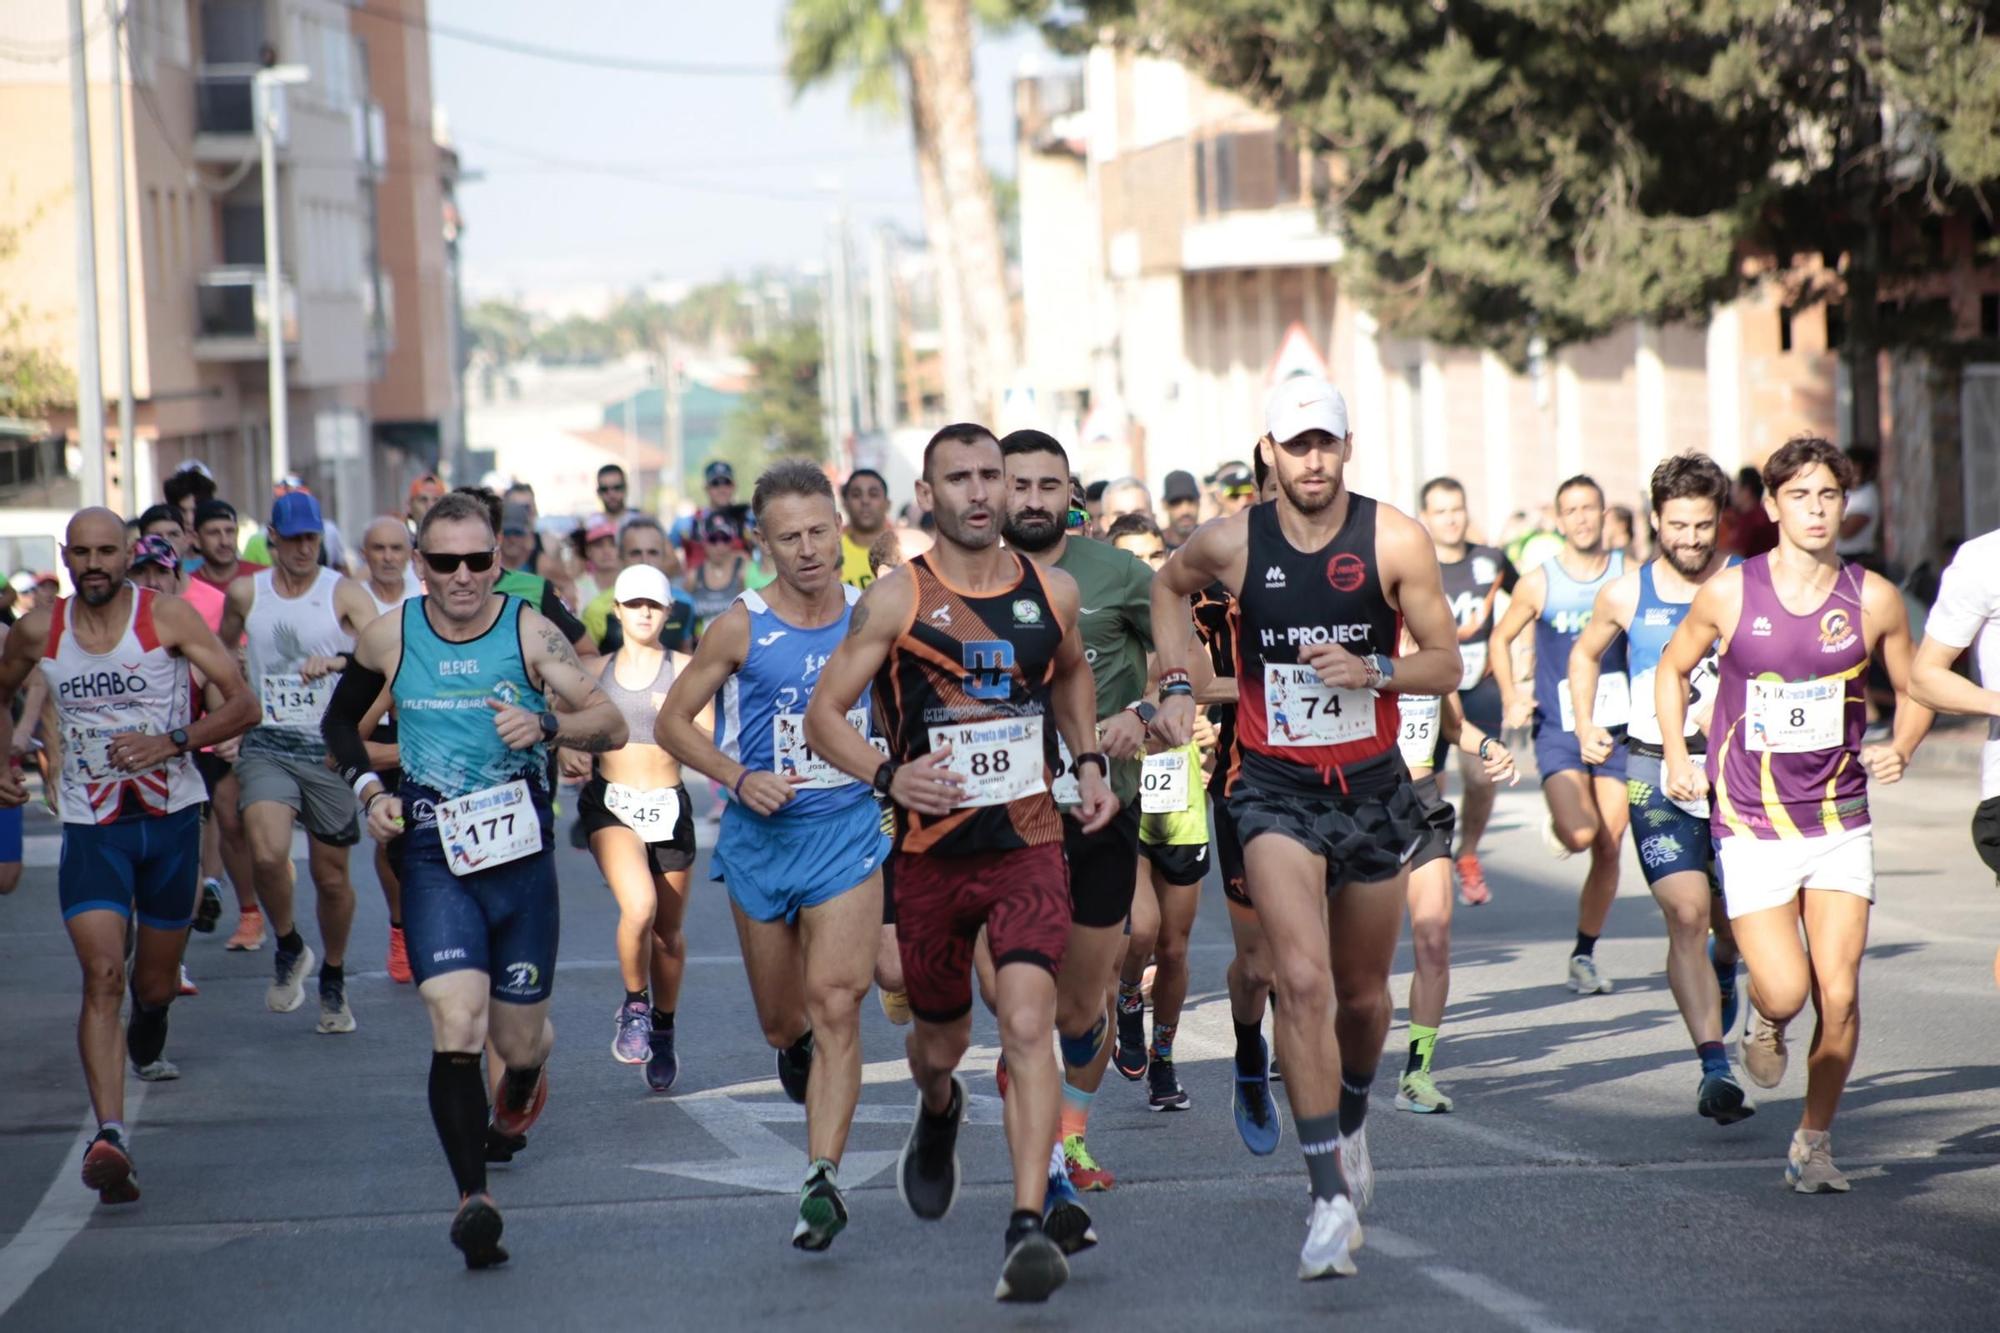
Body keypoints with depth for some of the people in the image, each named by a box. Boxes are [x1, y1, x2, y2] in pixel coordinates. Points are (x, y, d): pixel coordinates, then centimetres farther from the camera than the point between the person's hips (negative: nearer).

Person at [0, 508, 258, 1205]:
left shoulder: (167, 616, -9)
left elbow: (243, 703, -10)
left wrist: (172, 743, -23)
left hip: (171, 817, 0)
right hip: (91, 826, 0)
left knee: (156, 981, 15)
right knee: (102, 976, -19)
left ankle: (147, 1039, 54)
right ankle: (110, 1135, -29)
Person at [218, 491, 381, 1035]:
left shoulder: (344, 594, -4)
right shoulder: (245, 595, 6)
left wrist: (338, 661, -37)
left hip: (331, 750, -1)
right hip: (266, 746, 1)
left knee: (332, 877, 7)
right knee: (268, 855, -23)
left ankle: (333, 979, 31)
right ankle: (289, 948, 4)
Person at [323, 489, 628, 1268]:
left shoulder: (530, 633, -5)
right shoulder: (389, 639, 1)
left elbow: (612, 726, -9)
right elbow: (339, 722, 19)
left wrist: (546, 725, -28)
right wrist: (368, 789, 2)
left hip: (522, 853, 0)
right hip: (434, 856, 0)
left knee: (518, 1037, 11)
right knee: (456, 1028, -19)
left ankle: (522, 1086, 50)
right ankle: (472, 1197, -23)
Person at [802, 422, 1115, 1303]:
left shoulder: (1052, 591, 4)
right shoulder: (896, 599, -6)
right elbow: (823, 714, -6)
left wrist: (1088, 761, 12)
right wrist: (885, 776, -23)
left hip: (1029, 844, 0)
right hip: (931, 855, 0)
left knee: (1027, 1024, -19)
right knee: (940, 1040, 16)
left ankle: (1029, 1229, -24)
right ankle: (939, 1111, 54)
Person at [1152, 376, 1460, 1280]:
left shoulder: (1394, 541, -9)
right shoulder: (1232, 543, -6)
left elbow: (1447, 665, -3)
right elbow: (1169, 586, 17)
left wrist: (1374, 671, -22)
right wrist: (1176, 682, 5)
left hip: (1372, 788, 1)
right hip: (1274, 789, -1)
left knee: (1363, 992, 15)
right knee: (1303, 981, -18)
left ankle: (1351, 1126, 47)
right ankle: (1331, 1199, -19)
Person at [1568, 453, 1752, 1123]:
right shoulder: (1626, 595, 3)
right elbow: (1584, 652, 23)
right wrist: (1586, 726, 11)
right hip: (1655, 768, -1)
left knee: (1732, 915, 13)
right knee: (1686, 914, -16)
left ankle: (1723, 968, 52)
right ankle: (1716, 1067, -19)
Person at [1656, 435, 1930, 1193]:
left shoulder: (1873, 600, -1)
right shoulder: (1730, 594, -4)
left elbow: (1914, 691, 13)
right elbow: (1673, 668, 13)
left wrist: (1901, 748, -6)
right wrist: (1677, 756, 1)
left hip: (1840, 824, 1)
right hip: (1751, 825, -1)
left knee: (1838, 997, -4)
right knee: (1784, 991, -12)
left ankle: (1814, 1140, 15)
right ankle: (1766, 1025, 25)